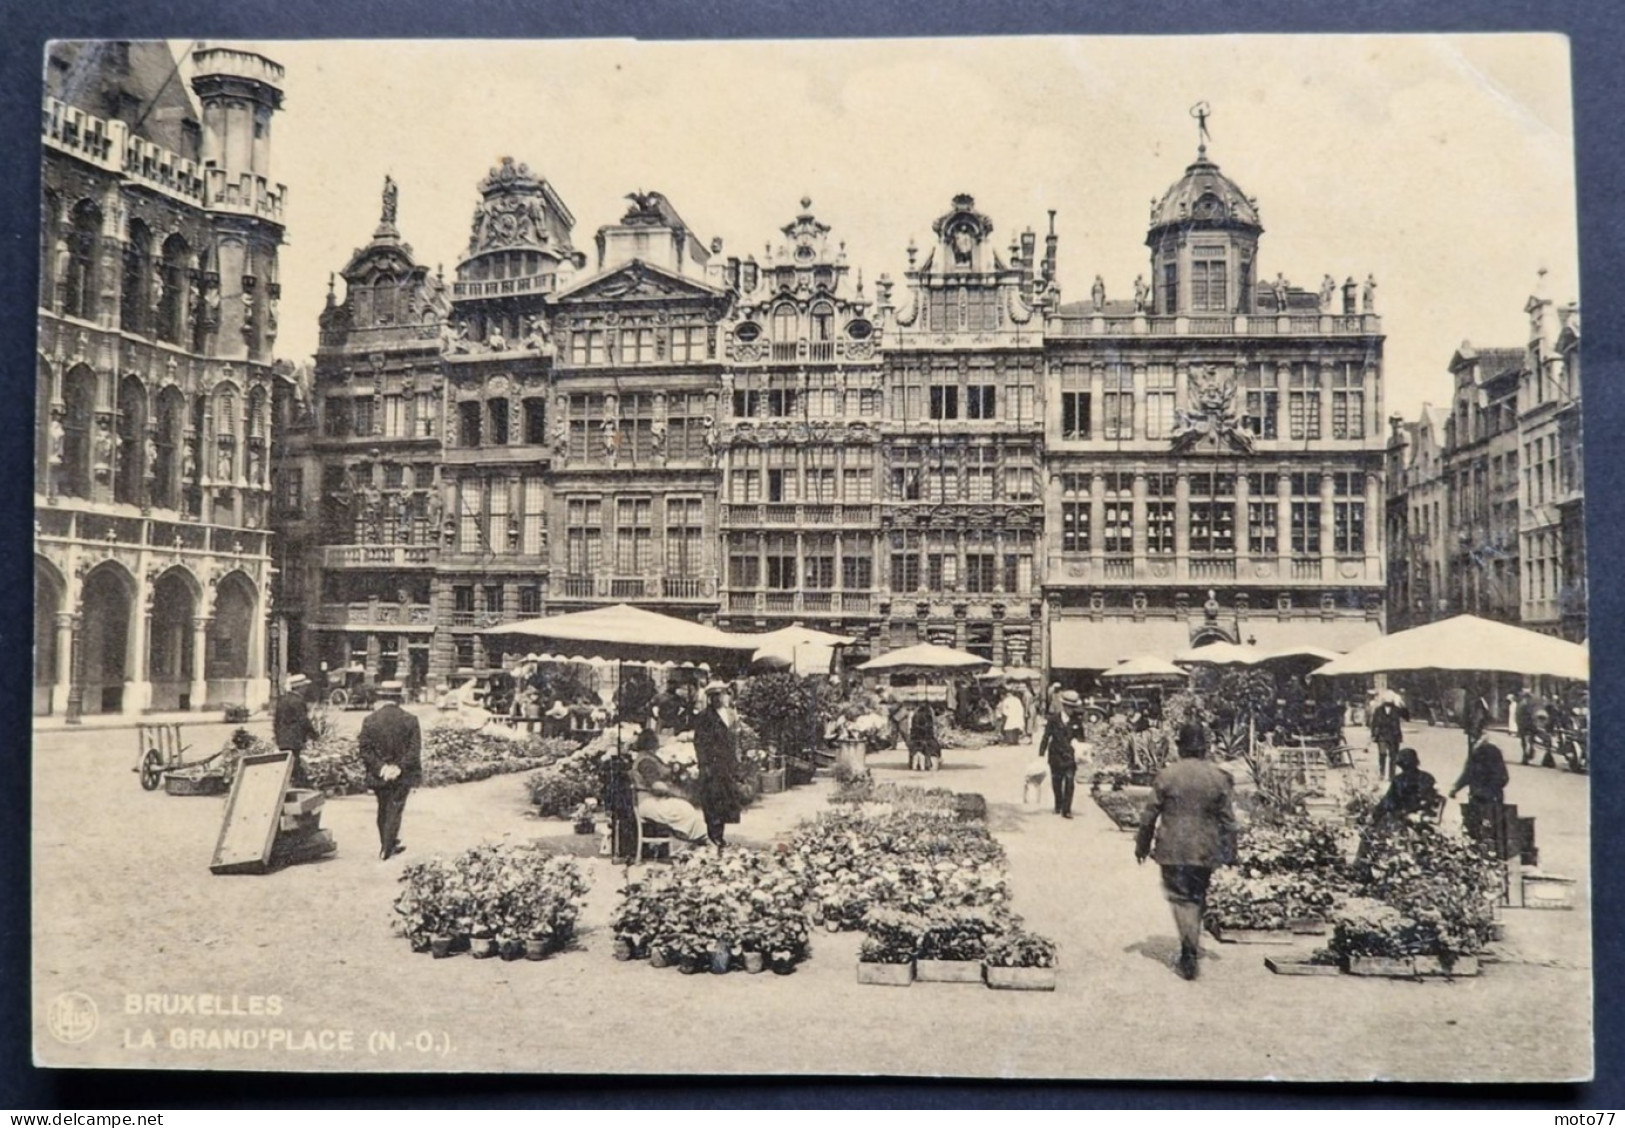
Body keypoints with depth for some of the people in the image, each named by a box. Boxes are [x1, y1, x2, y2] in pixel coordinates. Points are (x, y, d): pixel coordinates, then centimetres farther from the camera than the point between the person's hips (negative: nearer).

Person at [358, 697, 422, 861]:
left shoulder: (369, 720, -4)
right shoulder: (410, 720, -9)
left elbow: (365, 749, -7)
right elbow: (414, 750, -12)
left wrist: (380, 767, -7)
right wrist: (399, 767, -10)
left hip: (379, 776, 2)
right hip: (402, 776, -2)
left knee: (383, 810, 17)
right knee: (395, 810, 4)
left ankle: (388, 845, 26)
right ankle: (387, 849, 1)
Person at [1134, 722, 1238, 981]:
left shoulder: (1166, 775, -8)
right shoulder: (1219, 777, -3)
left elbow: (1150, 814, -3)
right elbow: (1228, 819, 1)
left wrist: (1142, 846, 8)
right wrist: (1229, 851, 11)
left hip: (1173, 850, -2)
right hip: (1205, 851, 2)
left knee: (1180, 897, 2)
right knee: (1197, 898, 16)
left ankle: (1190, 952, -9)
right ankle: (1191, 947, 26)